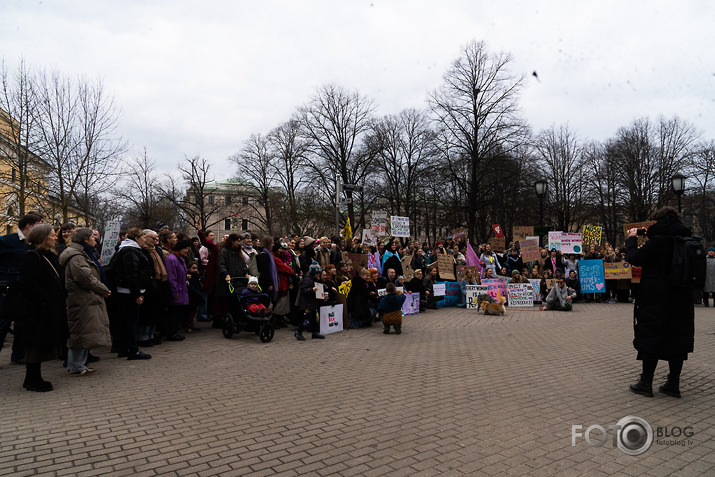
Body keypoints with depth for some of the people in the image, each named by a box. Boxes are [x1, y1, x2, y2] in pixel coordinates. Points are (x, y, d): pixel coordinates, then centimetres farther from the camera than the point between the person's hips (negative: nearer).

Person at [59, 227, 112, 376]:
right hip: (82, 301, -11)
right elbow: (86, 277, -23)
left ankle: (75, 364, 24)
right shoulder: (76, 257, -15)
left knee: (81, 334, 15)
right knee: (82, 333, -5)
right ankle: (76, 367, 4)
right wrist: (104, 290, -14)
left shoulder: (84, 254, 20)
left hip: (88, 300, 11)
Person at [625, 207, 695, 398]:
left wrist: (631, 239, 3)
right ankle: (673, 384, 18)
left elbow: (635, 258, -14)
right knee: (677, 339, 12)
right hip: (682, 300, 6)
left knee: (651, 338, 2)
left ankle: (646, 383, 10)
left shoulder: (659, 240, -17)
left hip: (657, 300, -6)